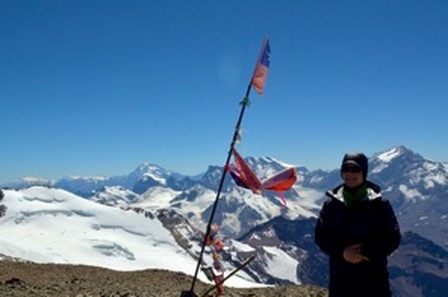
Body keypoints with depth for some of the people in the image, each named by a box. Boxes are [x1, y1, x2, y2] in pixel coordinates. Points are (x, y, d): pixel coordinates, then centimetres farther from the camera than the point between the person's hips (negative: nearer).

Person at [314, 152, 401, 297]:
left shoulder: (379, 203, -4)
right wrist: (342, 251, -15)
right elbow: (320, 236, 2)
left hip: (374, 276, -1)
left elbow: (393, 238, -3)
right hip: (341, 277, 2)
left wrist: (365, 250, -17)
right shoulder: (331, 203, 1)